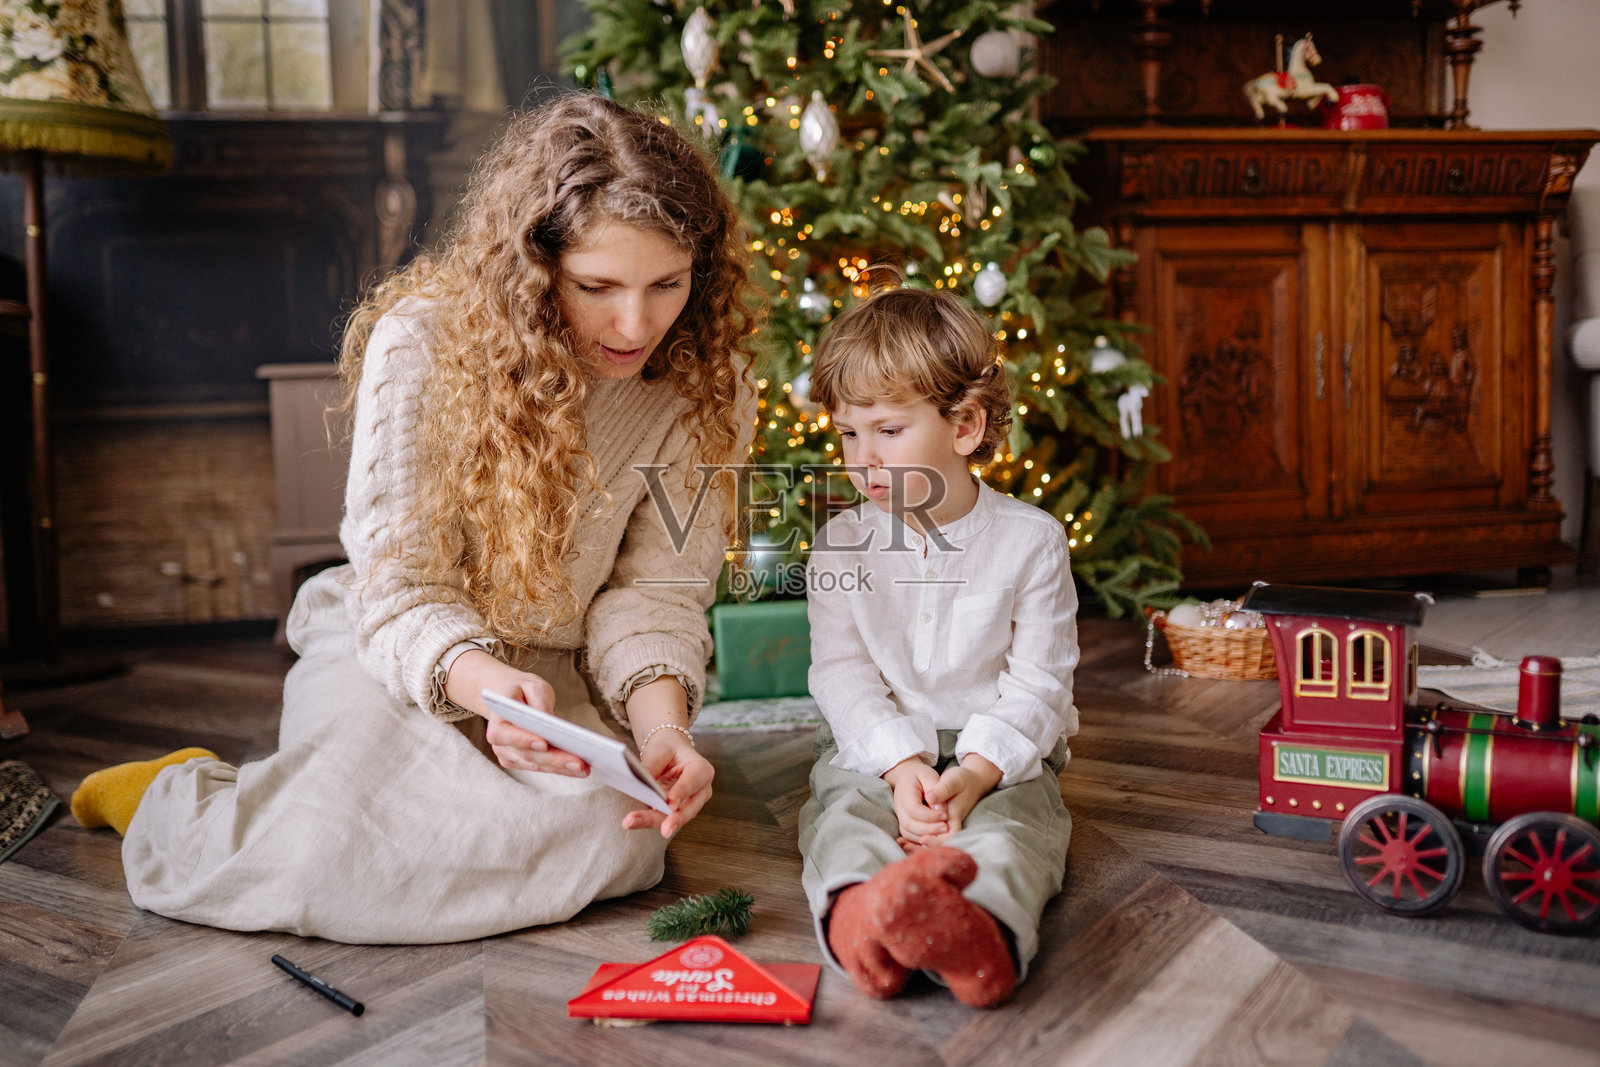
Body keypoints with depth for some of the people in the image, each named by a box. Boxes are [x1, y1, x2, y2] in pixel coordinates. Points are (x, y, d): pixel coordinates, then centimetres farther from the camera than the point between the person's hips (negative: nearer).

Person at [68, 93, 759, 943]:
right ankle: (174, 798, 7)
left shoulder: (708, 384, -9)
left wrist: (662, 724, -28)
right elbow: (398, 589, -18)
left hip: (556, 671, 3)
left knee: (614, 839, -29)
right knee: (327, 857, -29)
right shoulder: (421, 345, -18)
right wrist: (485, 681, -40)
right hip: (396, 651, -2)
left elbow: (657, 592, -8)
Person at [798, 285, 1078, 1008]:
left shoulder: (1031, 540, -3)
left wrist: (975, 772, -23)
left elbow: (1038, 684, -5)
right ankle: (856, 915, -62)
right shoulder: (840, 543, 3)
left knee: (1008, 827, -33)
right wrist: (902, 766, -21)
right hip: (874, 747, 2)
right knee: (843, 817, -30)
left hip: (1000, 753, -1)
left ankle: (980, 928, -64)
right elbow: (841, 673, -3)